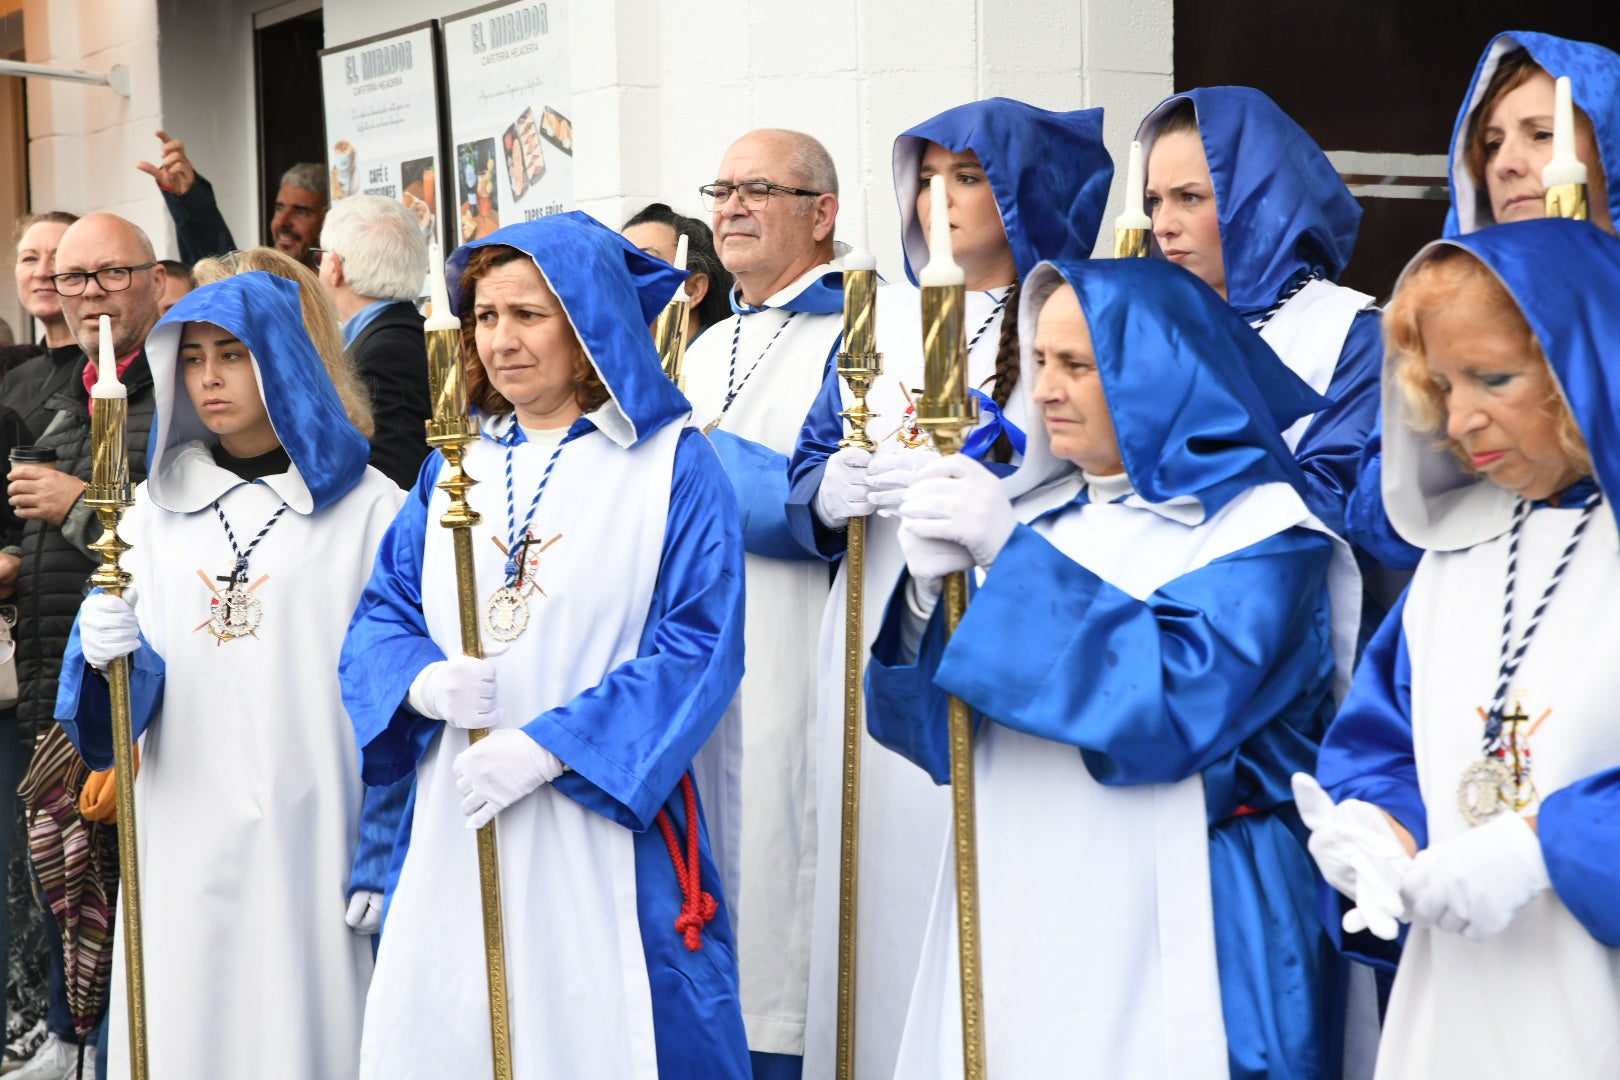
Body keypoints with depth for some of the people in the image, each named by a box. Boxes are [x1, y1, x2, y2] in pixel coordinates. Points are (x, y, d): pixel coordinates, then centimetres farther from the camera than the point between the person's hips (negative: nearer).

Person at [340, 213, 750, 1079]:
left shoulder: (673, 465, -4)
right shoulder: (453, 469, 12)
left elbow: (701, 647, -11)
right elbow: (380, 615, 11)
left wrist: (548, 745, -18)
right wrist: (422, 682, -12)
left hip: (605, 831, -4)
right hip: (452, 833, 4)